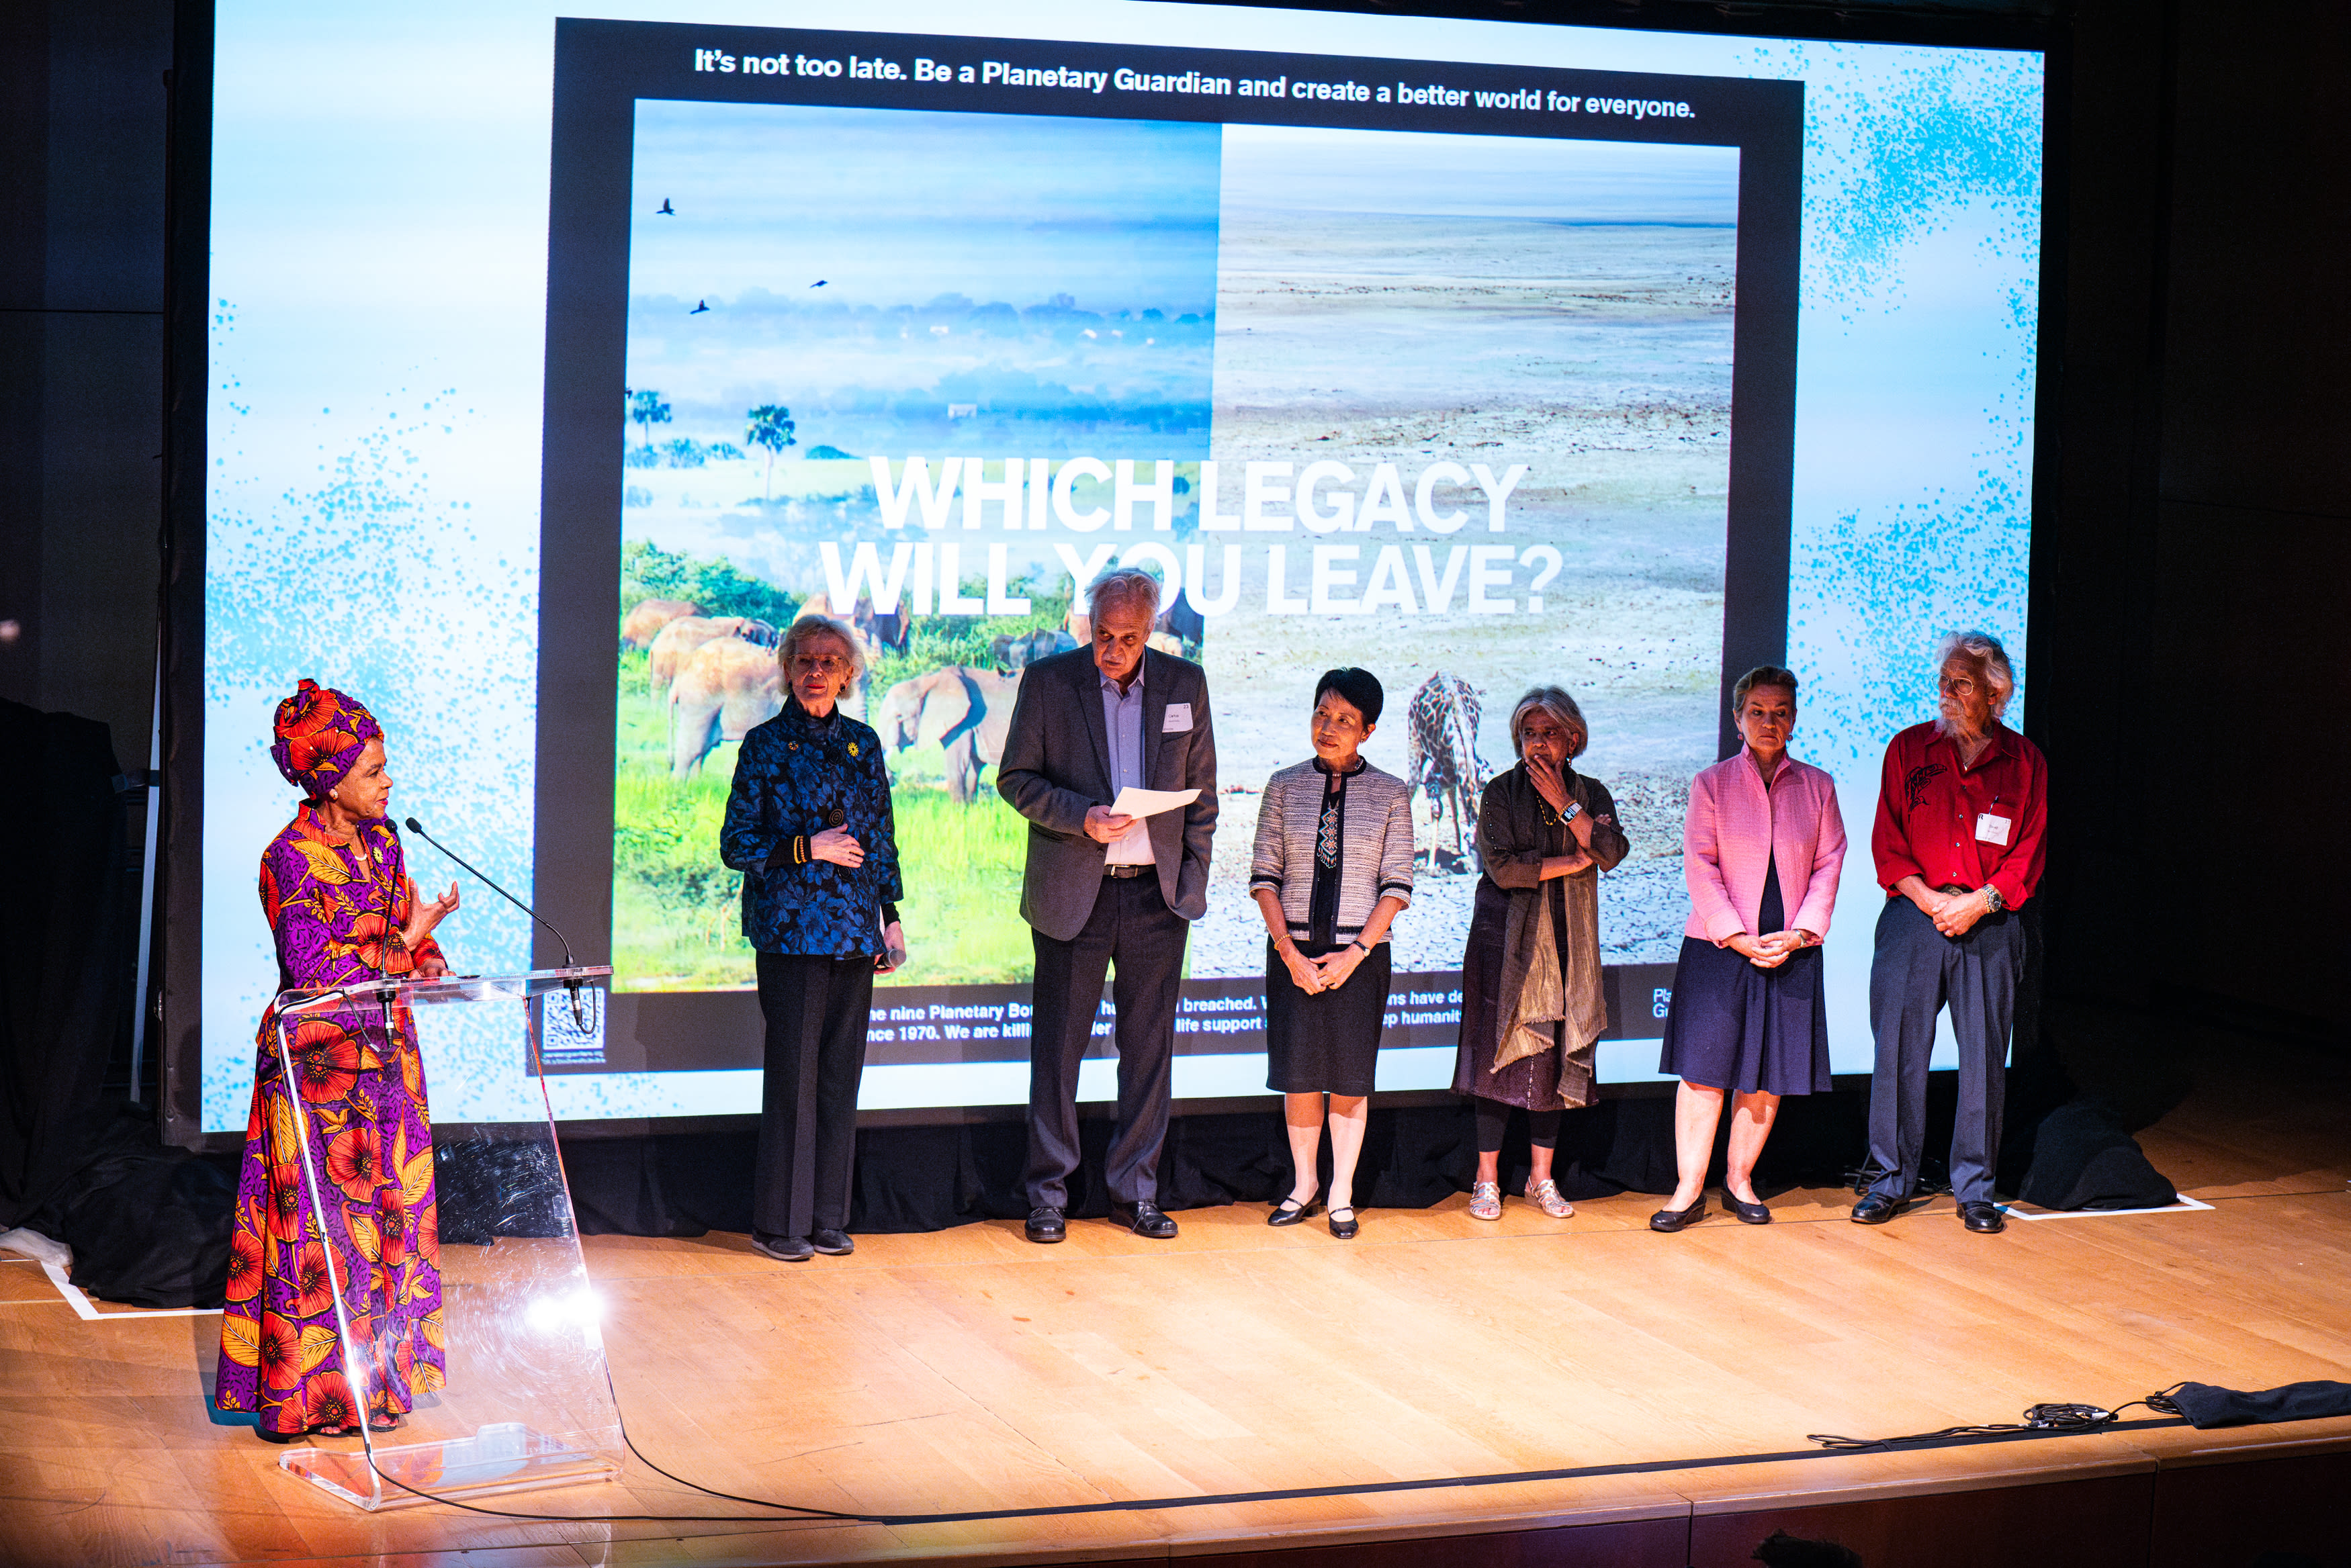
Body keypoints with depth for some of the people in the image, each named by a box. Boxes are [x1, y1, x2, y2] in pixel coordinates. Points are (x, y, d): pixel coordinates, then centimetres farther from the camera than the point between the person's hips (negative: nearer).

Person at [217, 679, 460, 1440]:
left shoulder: (381, 841, 8)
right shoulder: (291, 858, -13)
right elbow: (313, 968, -17)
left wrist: (429, 959, -6)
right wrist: (402, 946, -16)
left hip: (385, 1056, 7)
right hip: (317, 1060, -7)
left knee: (386, 1217, 8)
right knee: (317, 1226, -4)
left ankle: (378, 1375, 16)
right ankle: (304, 1395, 2)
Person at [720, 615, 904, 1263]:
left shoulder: (863, 744, 12)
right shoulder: (765, 745, 0)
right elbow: (735, 844, -1)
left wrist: (891, 917, 11)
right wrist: (807, 849, -12)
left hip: (855, 932, 4)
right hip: (789, 930, -4)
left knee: (841, 1072, 5)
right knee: (792, 1071, -5)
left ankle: (829, 1216, 13)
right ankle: (779, 1223, 3)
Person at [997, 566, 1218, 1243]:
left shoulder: (1185, 684, 4)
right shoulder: (1048, 681, -2)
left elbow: (1202, 789, 10)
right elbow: (1016, 779, -1)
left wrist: (1193, 873, 2)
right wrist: (1082, 818, -16)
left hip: (1159, 894, 2)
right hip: (1072, 893, -2)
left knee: (1149, 1045, 6)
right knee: (1059, 1045, 3)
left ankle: (1135, 1189, 16)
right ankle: (1048, 1193, 12)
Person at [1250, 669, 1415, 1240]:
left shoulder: (1391, 794, 1)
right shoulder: (1285, 787, 4)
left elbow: (1396, 885, -2)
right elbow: (1265, 875, 2)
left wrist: (1356, 952, -11)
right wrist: (1289, 951, -9)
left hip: (1360, 954, -1)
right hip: (1294, 951, 1)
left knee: (1351, 1078, 2)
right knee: (1299, 1074, 3)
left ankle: (1341, 1195, 13)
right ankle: (1303, 1184, 19)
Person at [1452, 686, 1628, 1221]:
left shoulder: (1591, 794, 8)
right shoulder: (1501, 793, -1)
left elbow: (1612, 851, -10)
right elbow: (1503, 867, -14)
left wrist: (1564, 804, -13)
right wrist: (1576, 861, -9)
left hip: (1566, 942, 3)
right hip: (1507, 937, -3)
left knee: (1554, 1058, 4)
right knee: (1502, 1054, -4)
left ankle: (1542, 1178, 14)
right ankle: (1487, 1180, 3)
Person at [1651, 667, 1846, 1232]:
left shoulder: (1817, 787, 7)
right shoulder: (1711, 784, 2)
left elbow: (1829, 866, 5)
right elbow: (1701, 866, -4)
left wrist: (1799, 934, -7)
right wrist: (1738, 937, -12)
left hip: (1790, 951, 2)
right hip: (1719, 947, -2)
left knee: (1769, 1070, 4)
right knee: (1705, 1066, -5)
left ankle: (1740, 1179, 16)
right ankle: (1689, 1190, -1)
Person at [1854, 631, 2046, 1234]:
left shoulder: (2024, 763, 5)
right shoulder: (1908, 750, 7)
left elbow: (2028, 854, 4)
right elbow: (1887, 842, 5)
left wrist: (1978, 903, -10)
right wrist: (1928, 899, -9)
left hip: (1990, 926, 0)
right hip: (1914, 916, 0)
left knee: (1984, 1056, 2)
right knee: (1900, 1048, 0)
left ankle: (1974, 1188, 12)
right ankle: (1892, 1180, 10)